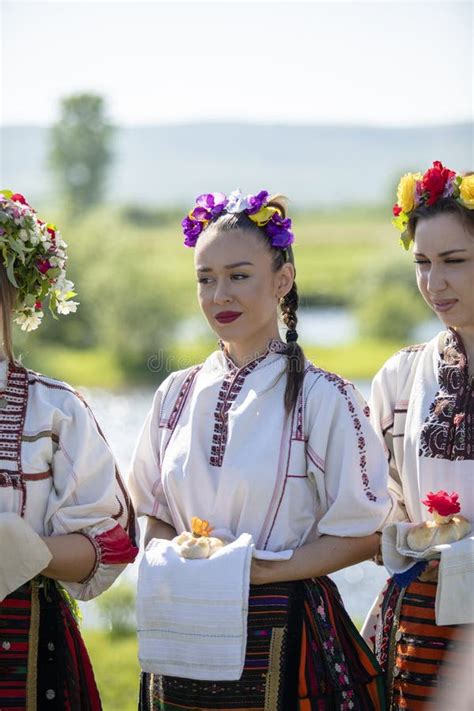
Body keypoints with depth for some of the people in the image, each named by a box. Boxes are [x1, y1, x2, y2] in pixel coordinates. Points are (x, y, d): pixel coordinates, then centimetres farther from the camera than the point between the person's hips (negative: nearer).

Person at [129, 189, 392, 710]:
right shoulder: (177, 394, 7)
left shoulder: (322, 397, -7)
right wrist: (180, 559, -8)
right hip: (188, 637, 4)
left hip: (280, 636, -4)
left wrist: (257, 570, -17)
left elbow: (360, 535, -7)